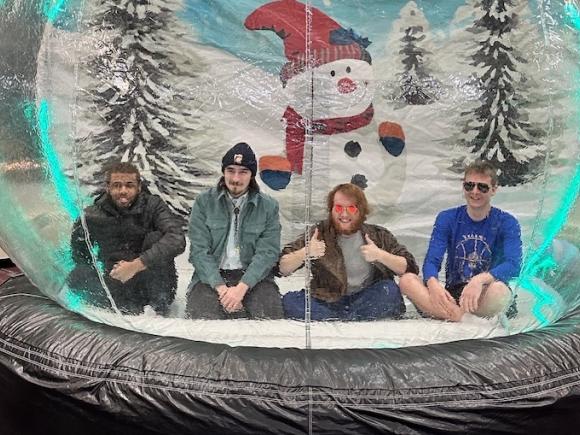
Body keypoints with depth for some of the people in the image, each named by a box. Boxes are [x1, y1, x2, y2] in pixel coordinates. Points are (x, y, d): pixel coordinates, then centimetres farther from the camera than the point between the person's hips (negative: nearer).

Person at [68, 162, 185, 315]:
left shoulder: (152, 205, -9)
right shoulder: (91, 216, -3)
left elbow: (177, 239, -25)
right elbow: (79, 258, 5)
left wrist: (136, 265, -32)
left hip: (146, 280, -1)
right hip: (112, 282, 1)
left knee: (156, 238, -24)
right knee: (77, 276, -23)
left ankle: (160, 305, -16)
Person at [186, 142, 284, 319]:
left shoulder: (269, 206, 4)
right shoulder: (204, 202, 3)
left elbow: (267, 252, -4)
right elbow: (199, 250, -4)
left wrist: (242, 287, -20)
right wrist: (221, 288, -19)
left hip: (253, 277, 1)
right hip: (212, 276, -1)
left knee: (270, 314, -26)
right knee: (202, 316, -30)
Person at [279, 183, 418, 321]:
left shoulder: (378, 235, 1)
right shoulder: (320, 233, -1)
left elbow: (410, 268, -7)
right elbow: (282, 269, -6)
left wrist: (380, 255, -23)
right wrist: (305, 253, -25)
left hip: (366, 301, 0)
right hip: (328, 302, 1)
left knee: (389, 290, -29)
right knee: (289, 300, -25)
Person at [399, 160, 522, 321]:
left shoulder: (506, 223, -2)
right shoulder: (447, 219, 5)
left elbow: (513, 266, -18)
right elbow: (431, 261, -7)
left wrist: (480, 280, -38)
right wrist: (433, 284, -31)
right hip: (452, 295, 3)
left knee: (499, 289, -37)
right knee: (407, 280, -23)